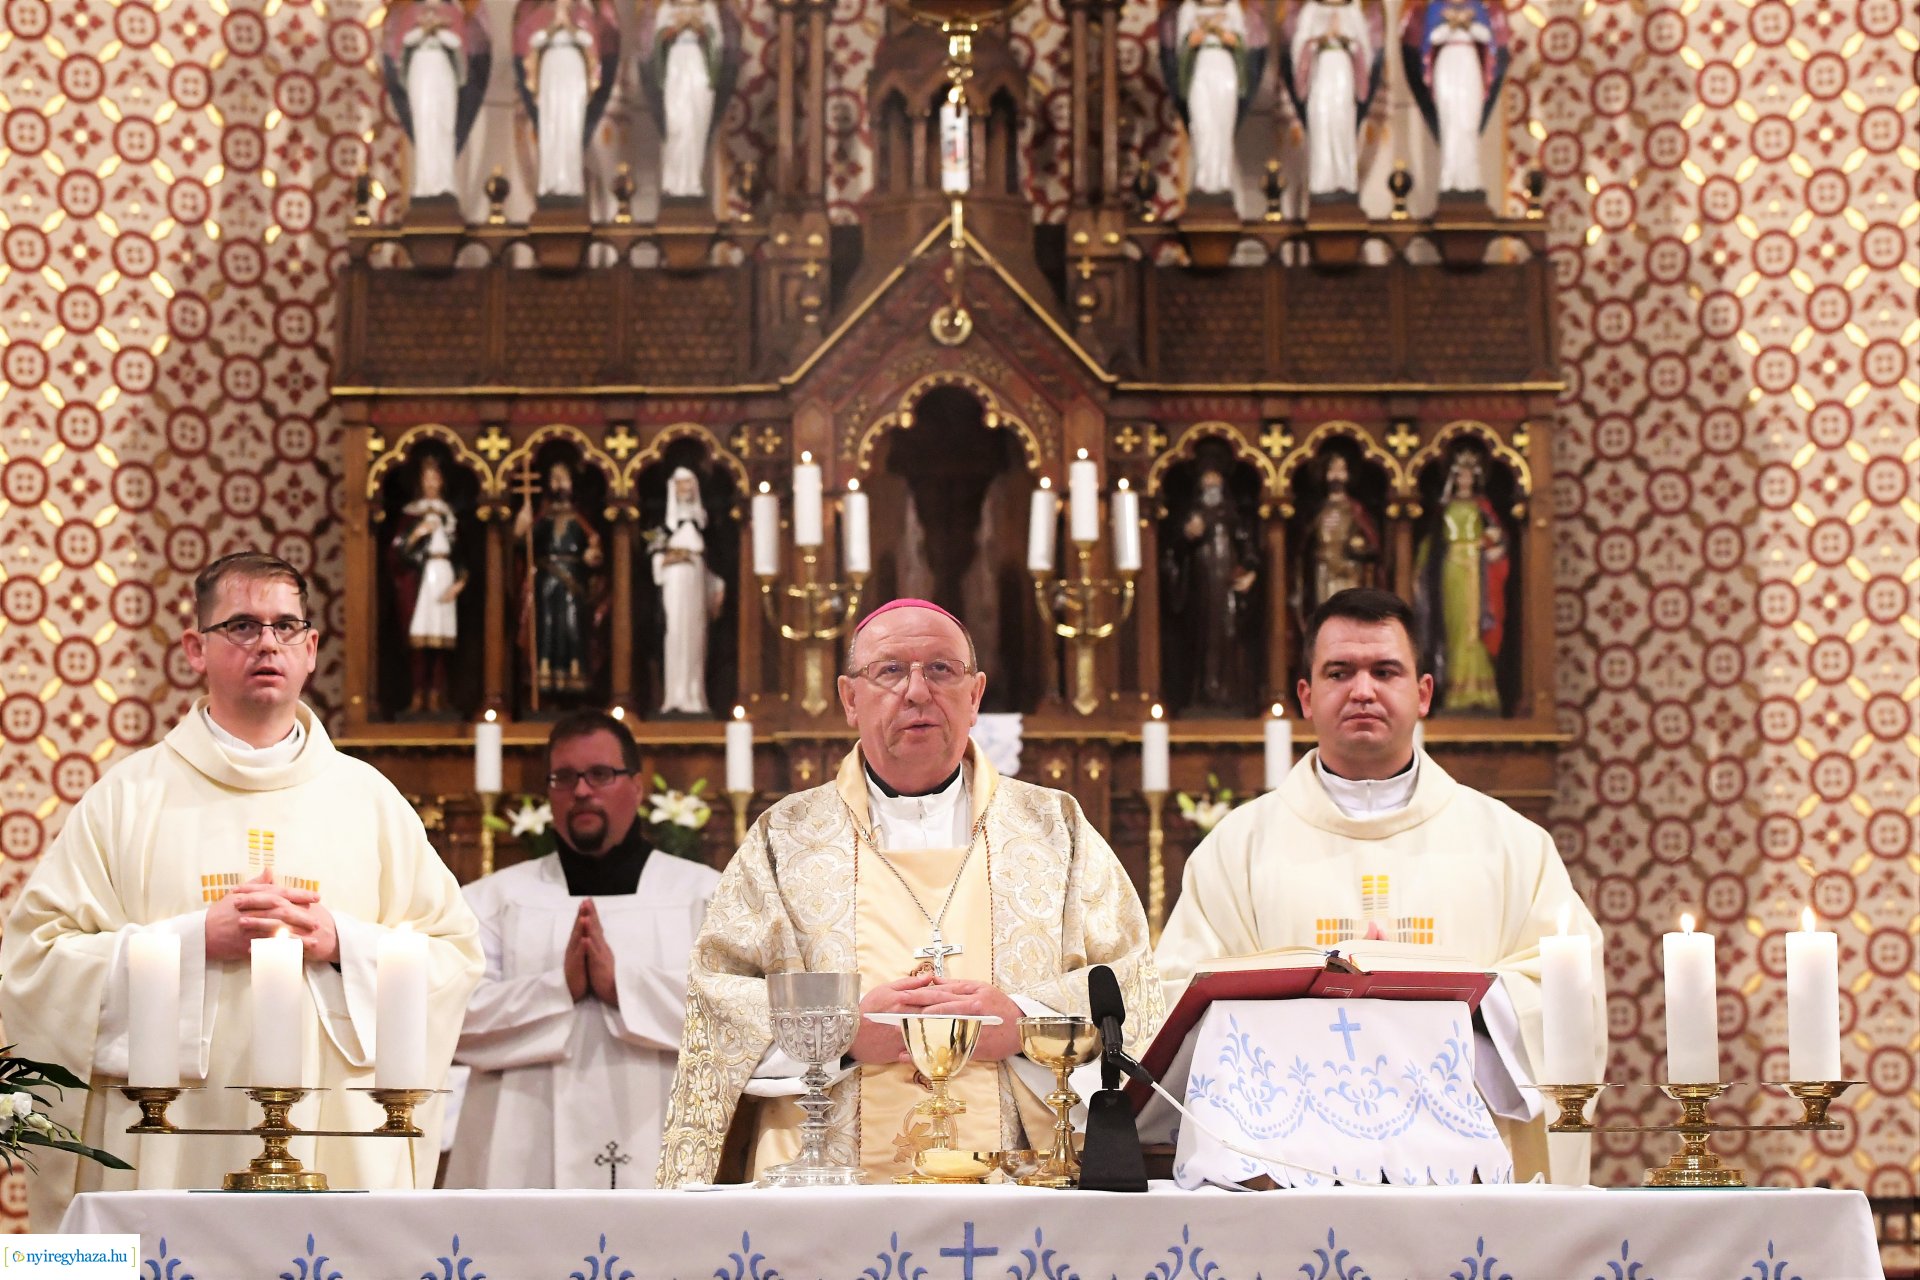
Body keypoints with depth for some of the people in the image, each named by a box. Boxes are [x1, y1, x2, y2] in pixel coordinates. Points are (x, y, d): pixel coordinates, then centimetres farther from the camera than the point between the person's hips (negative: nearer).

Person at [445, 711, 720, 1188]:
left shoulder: (703, 893, 12)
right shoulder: (493, 898, 15)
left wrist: (621, 983, -12)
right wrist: (559, 988, -12)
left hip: (662, 1164, 0)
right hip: (527, 1169, 1)